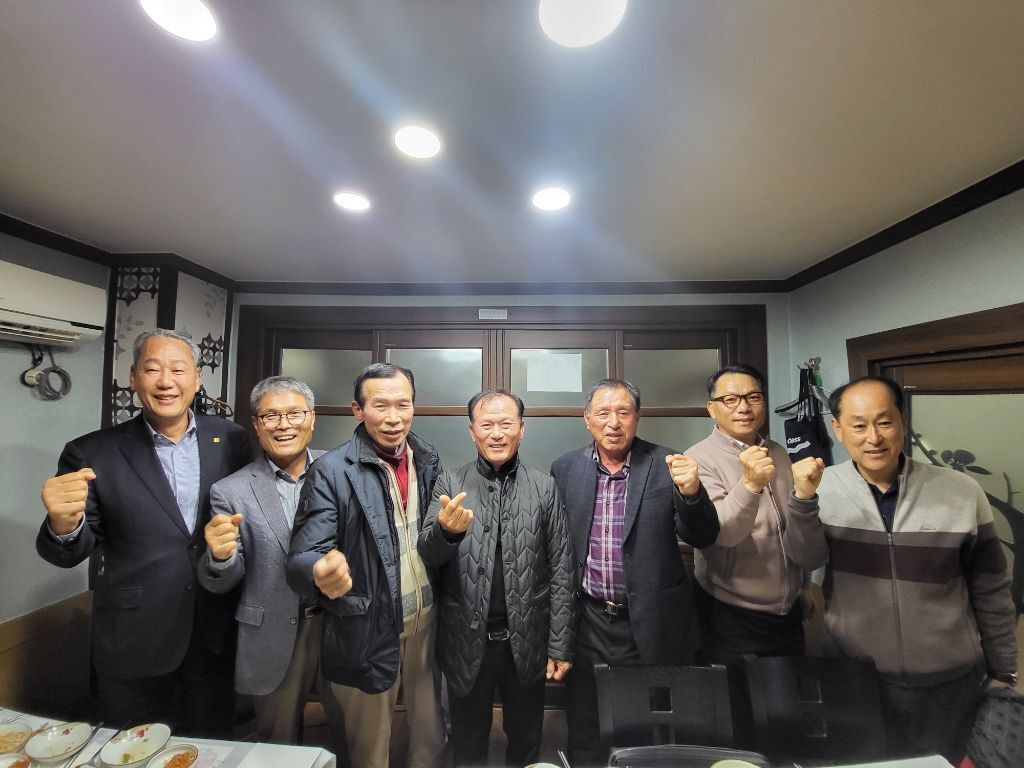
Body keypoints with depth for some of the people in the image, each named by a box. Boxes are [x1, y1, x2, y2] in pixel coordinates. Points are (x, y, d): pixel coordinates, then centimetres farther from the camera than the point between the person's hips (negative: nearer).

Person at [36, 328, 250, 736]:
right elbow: (71, 553, -5)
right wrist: (64, 526, -26)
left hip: (216, 636, 2)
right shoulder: (93, 453, -9)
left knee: (210, 752, 22)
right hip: (133, 642, -1)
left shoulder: (230, 439, -5)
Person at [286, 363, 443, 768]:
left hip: (426, 620, 4)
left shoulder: (428, 459, -3)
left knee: (430, 735, 23)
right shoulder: (332, 471, -16)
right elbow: (302, 555, -21)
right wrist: (320, 573, -40)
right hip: (366, 631, -3)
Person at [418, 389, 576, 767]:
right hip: (467, 640, 0)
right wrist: (446, 530, -35)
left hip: (527, 640, 1)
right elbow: (429, 554, -13)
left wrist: (561, 645, -2)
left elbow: (561, 571, -2)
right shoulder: (450, 485, -5)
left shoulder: (544, 487, -5)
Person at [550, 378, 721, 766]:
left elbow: (703, 537, -8)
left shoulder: (665, 465, -8)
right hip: (587, 622, 2)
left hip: (651, 622, -1)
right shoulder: (565, 468, -4)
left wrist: (691, 492, -28)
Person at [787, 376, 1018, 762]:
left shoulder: (962, 492, -10)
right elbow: (808, 558, -22)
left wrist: (1003, 673, 6)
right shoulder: (823, 488, -11)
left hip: (950, 683, 0)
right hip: (855, 675, 0)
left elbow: (990, 592, 0)